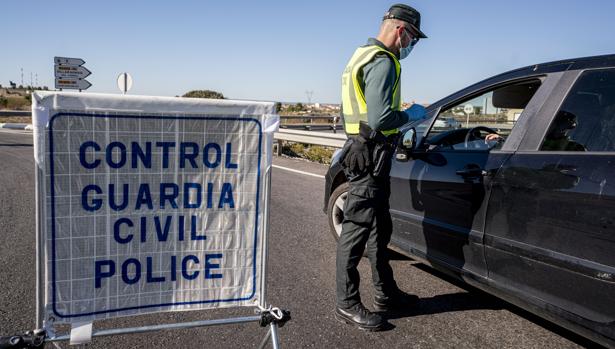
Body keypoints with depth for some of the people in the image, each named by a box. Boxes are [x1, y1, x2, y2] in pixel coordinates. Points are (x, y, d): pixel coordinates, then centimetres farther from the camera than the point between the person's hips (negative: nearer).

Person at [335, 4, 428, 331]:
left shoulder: (365, 55, 18)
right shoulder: (383, 62, -15)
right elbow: (380, 120, -25)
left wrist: (404, 115, 19)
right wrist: (410, 115, -8)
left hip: (368, 154, 11)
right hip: (370, 156, -11)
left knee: (380, 227, 17)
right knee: (357, 229, -4)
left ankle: (386, 293, 30)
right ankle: (347, 303, 7)